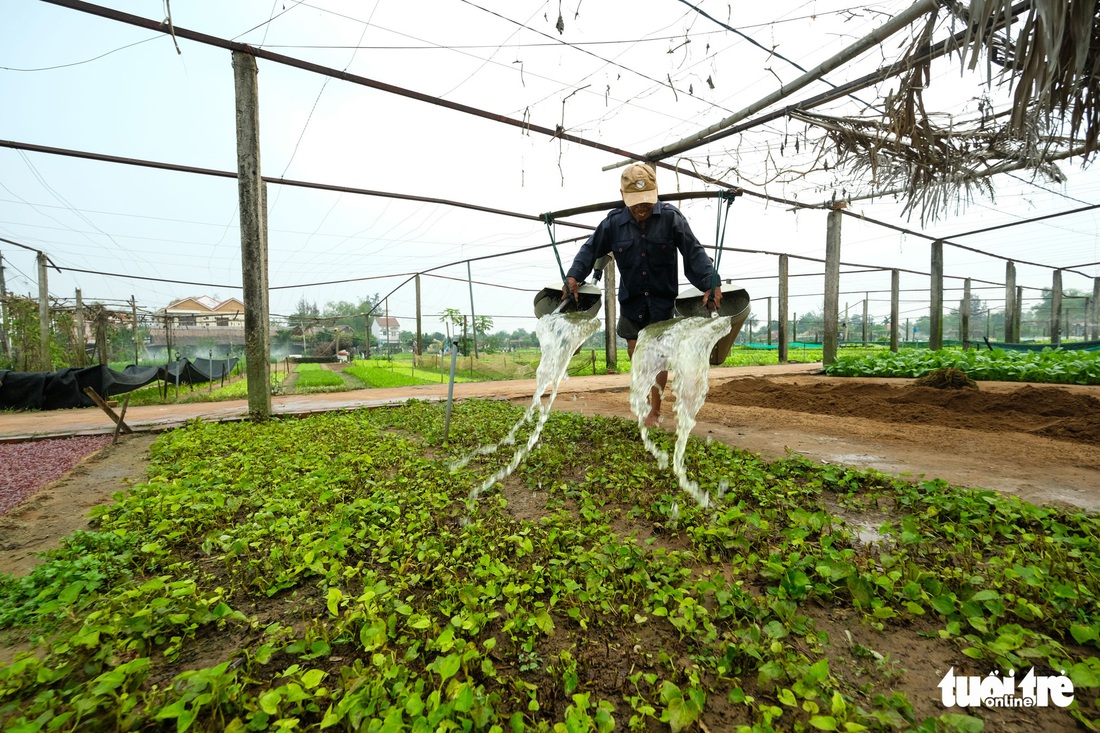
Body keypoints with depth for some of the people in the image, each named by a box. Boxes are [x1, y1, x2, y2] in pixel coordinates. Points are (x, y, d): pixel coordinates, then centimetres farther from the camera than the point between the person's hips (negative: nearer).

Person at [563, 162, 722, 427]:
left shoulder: (671, 217, -12)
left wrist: (710, 284, -25)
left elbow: (694, 253, -13)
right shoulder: (614, 222, -6)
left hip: (662, 298, -2)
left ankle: (655, 411, 12)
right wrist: (574, 276, -13)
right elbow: (590, 249, 2)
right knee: (634, 351, 13)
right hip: (631, 299, 3)